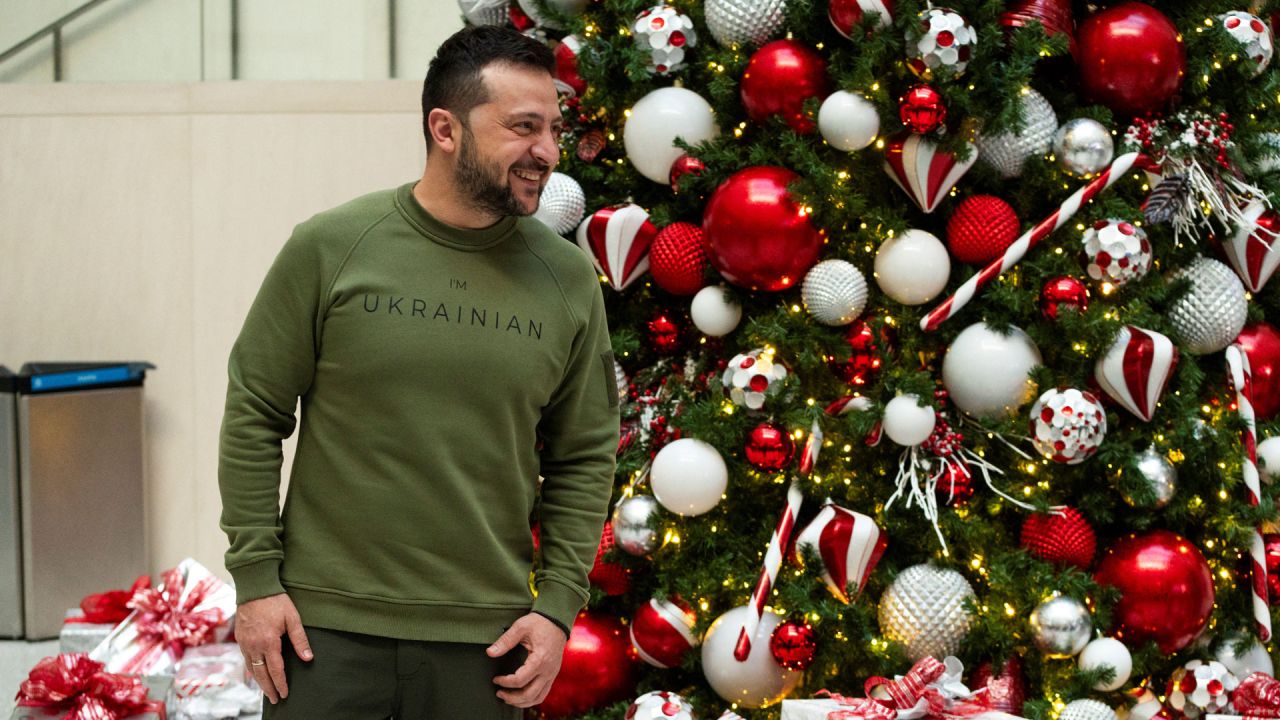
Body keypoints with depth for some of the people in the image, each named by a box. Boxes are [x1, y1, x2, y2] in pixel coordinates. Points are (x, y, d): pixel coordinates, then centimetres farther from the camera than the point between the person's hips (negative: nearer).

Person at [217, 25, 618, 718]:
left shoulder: (568, 278, 2)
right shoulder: (330, 247, -4)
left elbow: (585, 457, 7)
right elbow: (254, 414, 0)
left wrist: (558, 606, 0)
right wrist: (255, 577, -4)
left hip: (483, 635, 2)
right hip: (325, 623, -2)